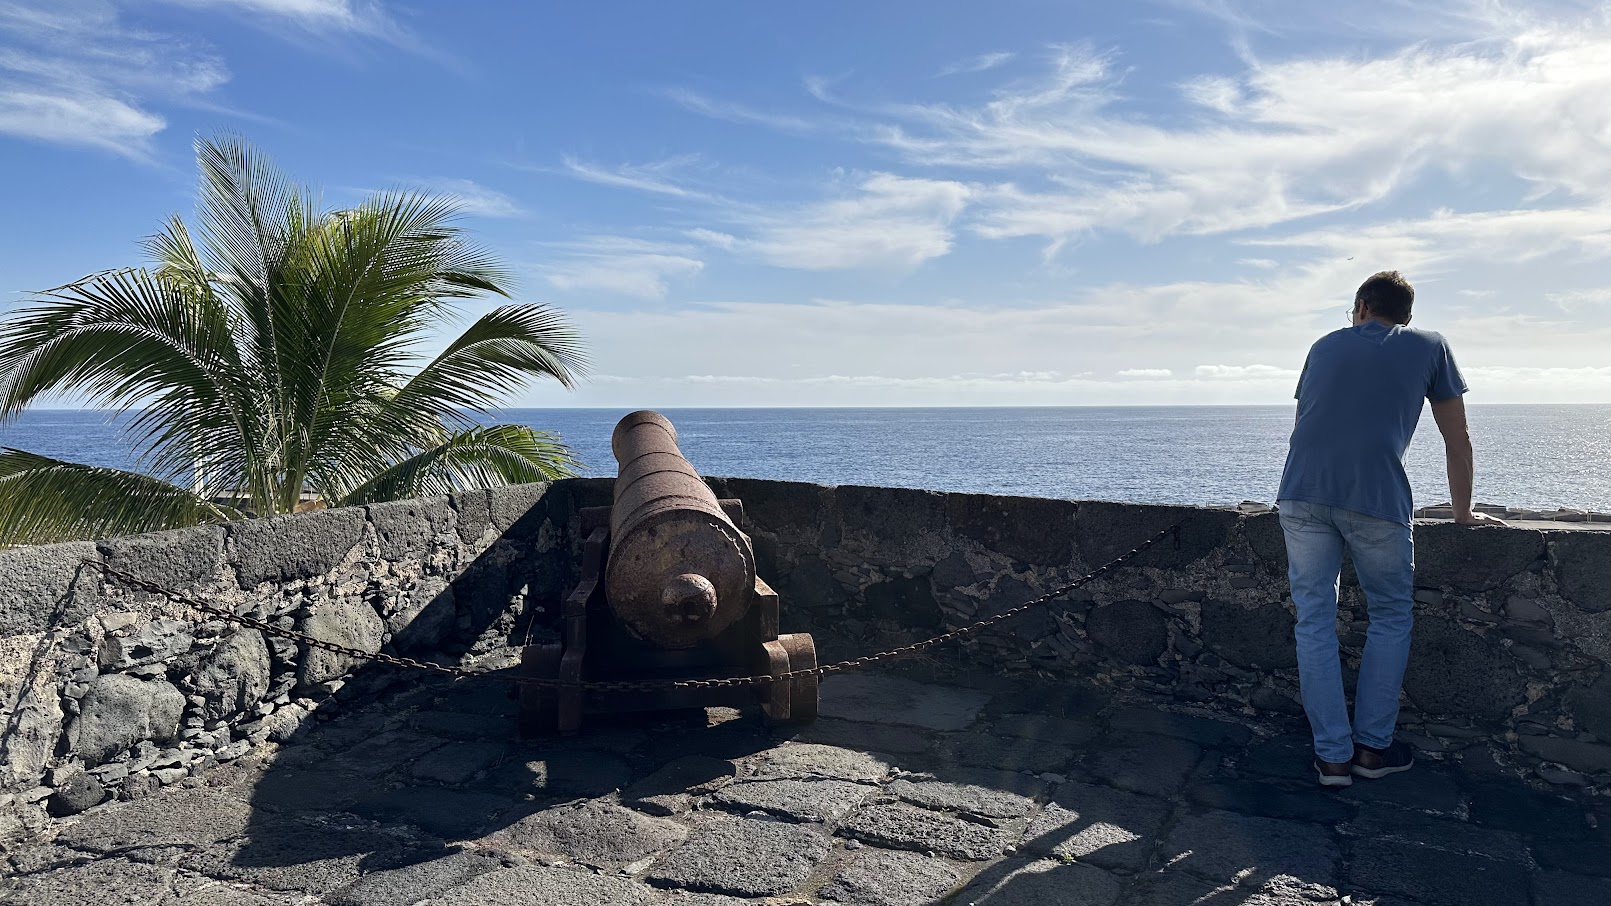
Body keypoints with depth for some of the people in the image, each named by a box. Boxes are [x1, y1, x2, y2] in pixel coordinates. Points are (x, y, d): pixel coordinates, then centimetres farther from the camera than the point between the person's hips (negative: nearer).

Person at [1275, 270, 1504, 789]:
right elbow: (1457, 441, 20)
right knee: (1391, 618, 17)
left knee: (1314, 620, 9)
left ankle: (1332, 756, 11)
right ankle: (1372, 746, 19)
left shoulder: (1325, 346, 25)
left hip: (1301, 493, 2)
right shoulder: (1429, 347, 17)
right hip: (1376, 498, -2)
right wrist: (1464, 512, 32)